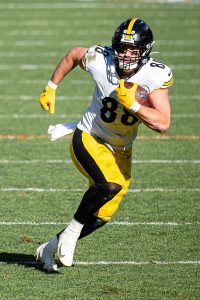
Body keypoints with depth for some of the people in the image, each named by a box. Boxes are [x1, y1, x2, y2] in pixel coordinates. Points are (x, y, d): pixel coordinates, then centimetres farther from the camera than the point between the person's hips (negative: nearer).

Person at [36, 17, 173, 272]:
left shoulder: (155, 76, -19)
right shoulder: (100, 60, -20)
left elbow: (163, 124, -25)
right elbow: (73, 55, 4)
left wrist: (133, 105, -36)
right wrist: (51, 87, 11)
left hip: (120, 152, 3)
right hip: (88, 140, -3)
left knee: (101, 216, 6)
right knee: (109, 185, -32)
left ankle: (50, 248, 28)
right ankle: (72, 231, -9)